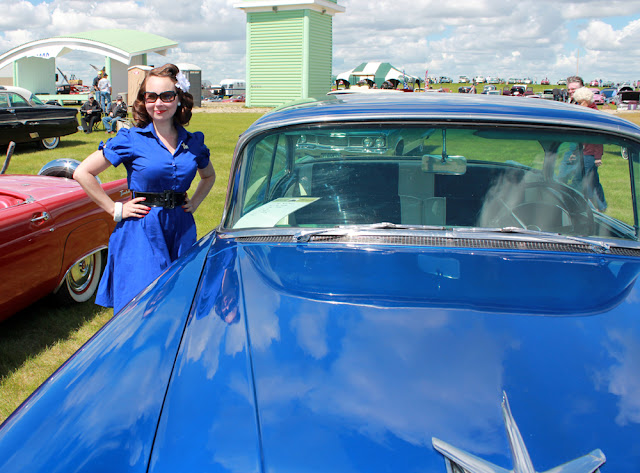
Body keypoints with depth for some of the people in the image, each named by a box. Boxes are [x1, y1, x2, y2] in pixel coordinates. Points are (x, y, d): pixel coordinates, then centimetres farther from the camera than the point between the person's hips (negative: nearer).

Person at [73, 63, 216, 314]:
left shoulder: (193, 142, 7)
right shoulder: (131, 140, -5)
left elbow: (209, 176, 27)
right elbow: (83, 173, -4)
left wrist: (194, 202, 10)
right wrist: (115, 209, -6)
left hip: (182, 231, 4)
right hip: (141, 234, -3)